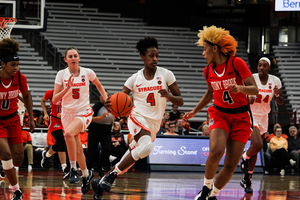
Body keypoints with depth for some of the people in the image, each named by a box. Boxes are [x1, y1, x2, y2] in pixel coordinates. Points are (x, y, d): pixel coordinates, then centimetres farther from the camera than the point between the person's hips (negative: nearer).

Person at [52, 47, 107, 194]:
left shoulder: (87, 72, -4)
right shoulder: (61, 74, -4)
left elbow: (99, 85, 17)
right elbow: (55, 100, -7)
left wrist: (106, 100, 4)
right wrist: (67, 88, -20)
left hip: (83, 112, -3)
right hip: (67, 113, 3)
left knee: (68, 133, -33)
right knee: (78, 150, 9)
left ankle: (73, 168, -21)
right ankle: (86, 174, 33)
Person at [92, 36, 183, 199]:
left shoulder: (166, 75, 0)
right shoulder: (135, 79, -1)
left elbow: (180, 102, 0)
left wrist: (168, 95, -22)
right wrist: (111, 104, -22)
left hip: (153, 124, 3)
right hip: (138, 118, -3)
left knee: (132, 155, 5)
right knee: (146, 146, -33)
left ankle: (102, 182, 19)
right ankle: (111, 176, -25)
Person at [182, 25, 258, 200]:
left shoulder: (236, 63, -12)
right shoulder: (208, 71, 3)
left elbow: (255, 89, -16)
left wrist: (240, 88, -36)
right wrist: (194, 111, 25)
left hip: (241, 117, -2)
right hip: (219, 114, 2)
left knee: (231, 166, -4)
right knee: (216, 151, -28)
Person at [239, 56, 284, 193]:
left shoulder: (275, 81, -2)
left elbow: (280, 103, 5)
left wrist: (277, 95, -16)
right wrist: (248, 99, -27)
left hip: (264, 117, 4)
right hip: (250, 115, -4)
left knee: (255, 151, 9)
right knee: (258, 145, -25)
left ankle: (247, 180, 20)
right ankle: (244, 158, 7)